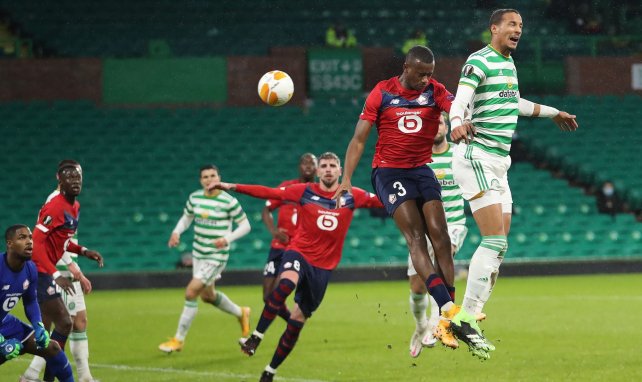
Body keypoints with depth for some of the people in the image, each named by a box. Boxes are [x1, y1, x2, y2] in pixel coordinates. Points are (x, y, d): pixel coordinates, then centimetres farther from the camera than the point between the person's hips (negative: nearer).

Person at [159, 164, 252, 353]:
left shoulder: (229, 201, -15)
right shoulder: (194, 198, 1)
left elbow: (245, 225, -7)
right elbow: (186, 218, 18)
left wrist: (228, 239, -22)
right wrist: (176, 232, -2)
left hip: (216, 256, -7)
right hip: (198, 253, 7)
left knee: (191, 292, -15)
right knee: (207, 295, 20)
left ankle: (178, 339, -3)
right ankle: (241, 313, 48)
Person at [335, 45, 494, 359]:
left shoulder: (435, 91, -1)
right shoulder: (382, 93, -4)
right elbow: (359, 139, -2)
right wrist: (346, 180, -12)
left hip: (422, 170, 3)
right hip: (389, 171, -3)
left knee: (440, 238, -9)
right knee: (416, 238, -18)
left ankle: (446, 322, -5)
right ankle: (451, 312, -31)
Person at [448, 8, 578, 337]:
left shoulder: (509, 63, 17)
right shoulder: (480, 61, -11)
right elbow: (459, 102, -26)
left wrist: (554, 113, 47)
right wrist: (456, 123, -48)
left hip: (498, 163, 9)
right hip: (477, 158, -9)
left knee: (499, 245, 6)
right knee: (495, 242, -17)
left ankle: (471, 317, 9)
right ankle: (467, 317, -15)